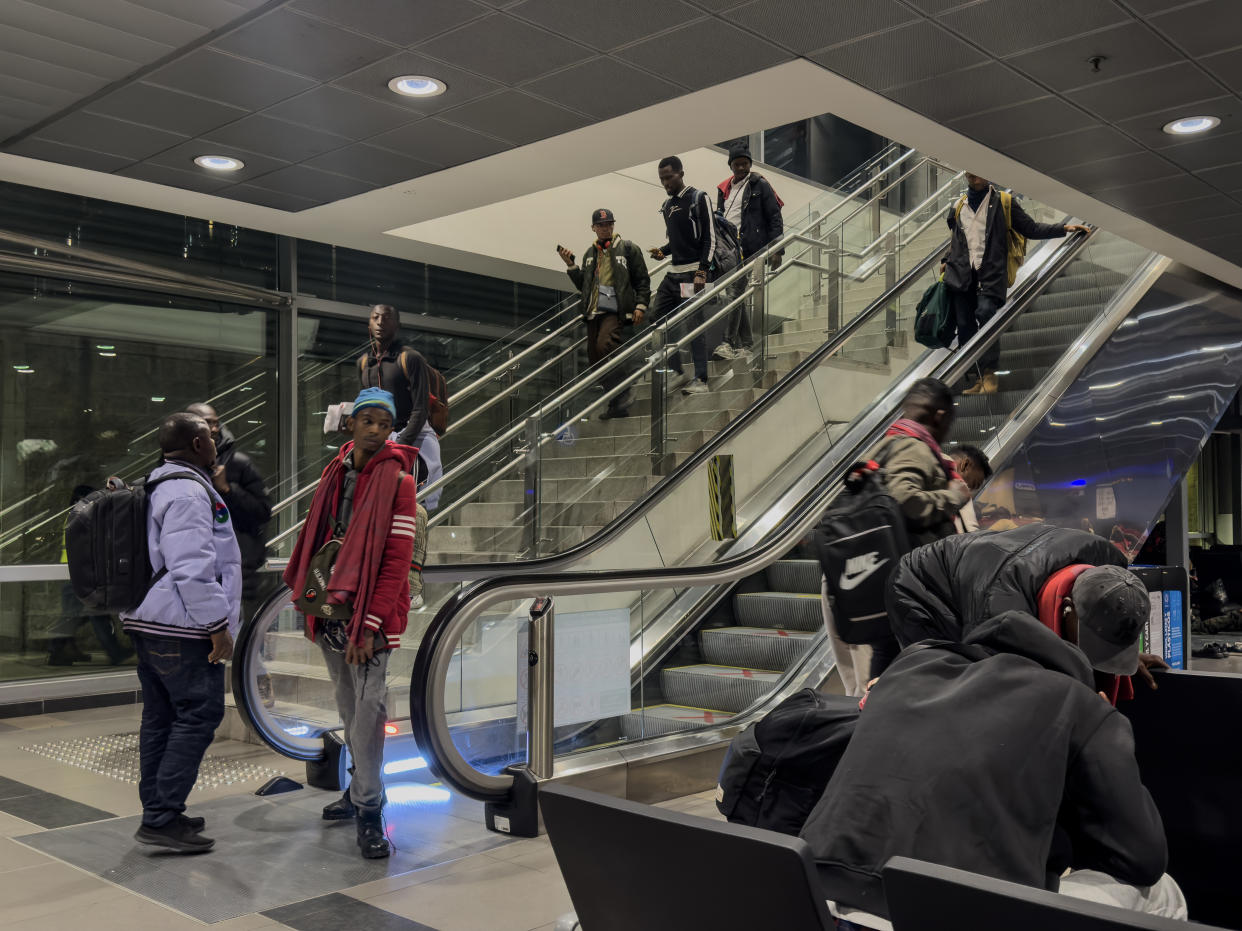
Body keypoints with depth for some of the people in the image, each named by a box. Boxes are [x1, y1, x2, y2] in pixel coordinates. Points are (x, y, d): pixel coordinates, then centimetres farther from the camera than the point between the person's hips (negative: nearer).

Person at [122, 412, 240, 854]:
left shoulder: (157, 487, 19)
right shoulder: (188, 492, -16)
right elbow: (192, 568, -23)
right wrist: (217, 625, -19)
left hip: (149, 622, 11)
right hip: (182, 629, -11)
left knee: (160, 717, 14)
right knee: (199, 715, -7)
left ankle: (158, 812, 22)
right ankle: (162, 818, -7)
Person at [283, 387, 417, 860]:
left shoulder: (397, 480, -9)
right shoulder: (335, 473, 9)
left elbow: (397, 559, -15)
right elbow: (315, 537, 16)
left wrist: (369, 625, -19)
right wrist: (305, 590, 11)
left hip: (366, 614, -6)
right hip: (329, 608, 6)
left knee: (368, 708, -7)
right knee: (349, 707, 16)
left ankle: (369, 810, 1)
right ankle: (361, 788, 29)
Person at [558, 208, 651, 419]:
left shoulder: (628, 248, 6)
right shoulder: (590, 253, 21)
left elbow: (642, 280, 3)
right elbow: (583, 286, 22)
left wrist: (640, 306, -7)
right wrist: (571, 265, 10)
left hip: (616, 311, -6)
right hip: (594, 313, 6)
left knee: (605, 346, -28)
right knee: (595, 358, 1)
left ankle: (624, 392, -14)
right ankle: (617, 405, 9)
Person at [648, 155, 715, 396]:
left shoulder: (698, 198, -5)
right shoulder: (667, 205, 17)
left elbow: (710, 237, -10)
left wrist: (702, 272, -18)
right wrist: (662, 250, 4)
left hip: (692, 272, -8)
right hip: (673, 273, 8)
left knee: (694, 323, -10)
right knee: (656, 317, 5)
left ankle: (701, 380, -6)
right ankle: (678, 372, 14)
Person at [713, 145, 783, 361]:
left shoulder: (760, 185, 3)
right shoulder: (724, 189, 19)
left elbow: (775, 218, -1)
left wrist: (776, 250, -9)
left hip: (750, 250, -6)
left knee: (737, 292, -17)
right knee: (738, 296, 6)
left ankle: (728, 342, -21)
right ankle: (746, 344, 12)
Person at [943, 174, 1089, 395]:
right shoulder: (958, 207, 21)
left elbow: (1030, 229, 10)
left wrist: (1064, 228, 0)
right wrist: (946, 261, 18)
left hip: (990, 272, -4)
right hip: (962, 274, 4)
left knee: (986, 312, -25)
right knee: (965, 326, -3)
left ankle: (989, 374, -19)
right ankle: (975, 377, 5)